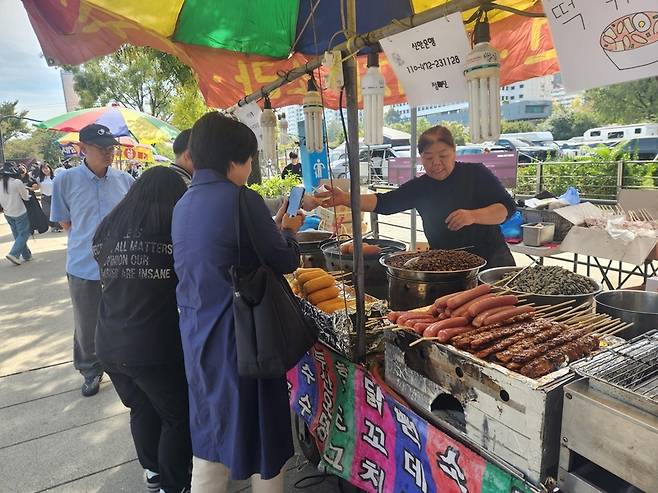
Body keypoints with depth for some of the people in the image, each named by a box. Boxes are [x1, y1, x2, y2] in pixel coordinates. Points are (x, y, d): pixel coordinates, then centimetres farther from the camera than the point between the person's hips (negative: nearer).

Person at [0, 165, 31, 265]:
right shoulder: (17, 182, -18)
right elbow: (25, 197, -7)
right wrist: (26, 191, 12)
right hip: (20, 212, -6)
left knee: (17, 235, 14)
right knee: (24, 234, 3)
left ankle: (26, 255, 21)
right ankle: (13, 254, -10)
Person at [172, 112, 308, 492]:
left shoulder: (184, 204, 7)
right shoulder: (242, 199, -17)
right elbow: (285, 262, -11)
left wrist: (274, 229, 14)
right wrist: (288, 232, 8)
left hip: (197, 330, 8)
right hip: (240, 333, -7)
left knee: (210, 432, 22)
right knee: (262, 431, 12)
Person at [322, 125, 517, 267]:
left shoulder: (476, 174, -3)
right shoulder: (420, 187, 2)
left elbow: (508, 207, -7)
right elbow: (384, 202, -8)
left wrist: (473, 216, -25)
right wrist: (346, 199, -23)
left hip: (490, 257, -1)